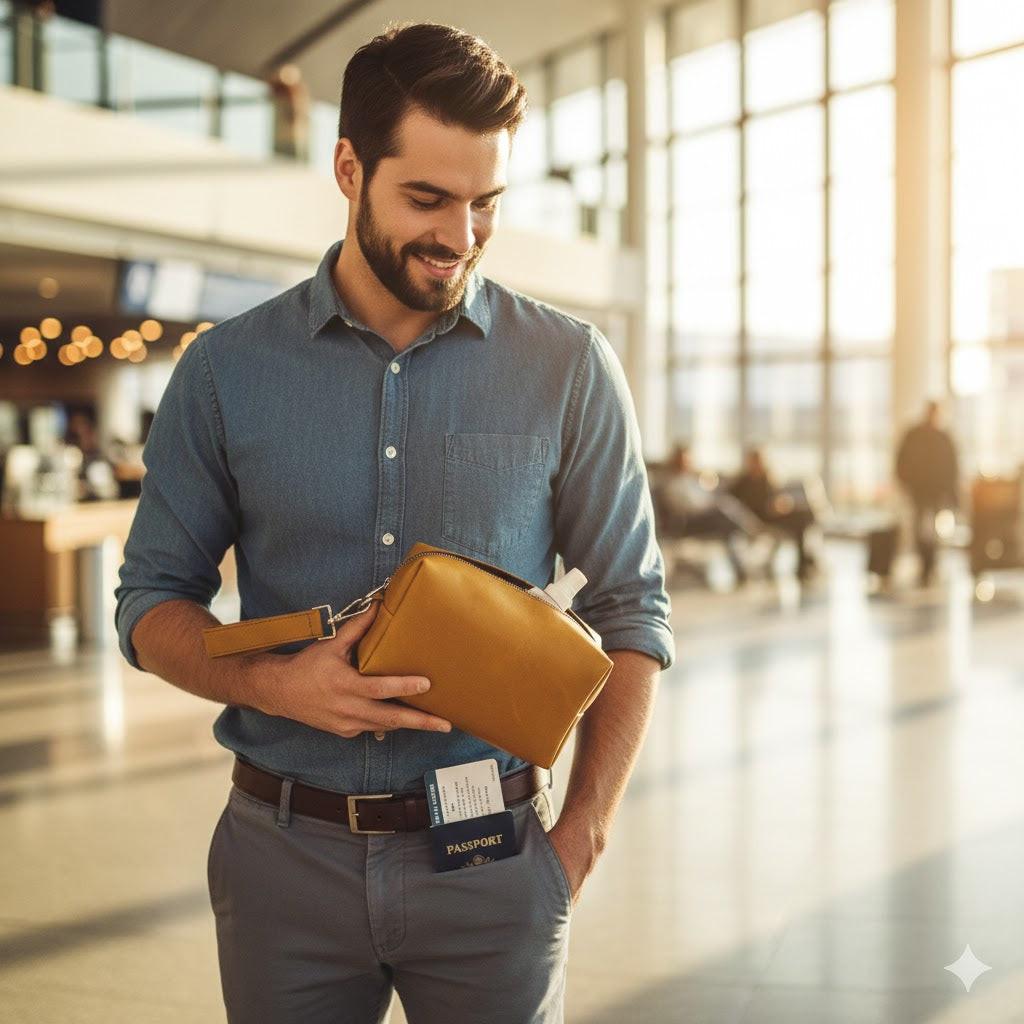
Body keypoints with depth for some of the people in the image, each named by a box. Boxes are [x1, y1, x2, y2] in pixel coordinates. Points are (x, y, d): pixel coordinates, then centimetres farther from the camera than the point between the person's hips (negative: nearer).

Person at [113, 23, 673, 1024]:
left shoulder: (568, 368, -2)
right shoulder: (227, 369, 0)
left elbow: (631, 612, 2)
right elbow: (152, 603, 5)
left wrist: (581, 838, -5)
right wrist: (274, 684, -14)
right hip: (284, 855, 1)